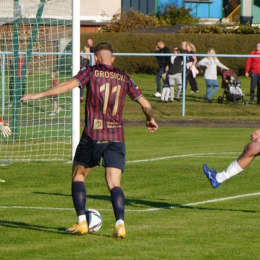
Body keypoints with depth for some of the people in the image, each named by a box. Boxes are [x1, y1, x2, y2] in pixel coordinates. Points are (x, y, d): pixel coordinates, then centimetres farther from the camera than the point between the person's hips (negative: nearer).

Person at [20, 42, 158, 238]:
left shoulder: (91, 72, 1)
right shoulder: (124, 78, 10)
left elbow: (69, 85, -13)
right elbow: (146, 105, 14)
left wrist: (40, 95, -11)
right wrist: (151, 119, 35)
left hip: (93, 136, -2)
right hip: (117, 137, 2)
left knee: (78, 176, 14)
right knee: (114, 184, 3)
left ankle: (81, 222, 4)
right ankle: (120, 224, -16)